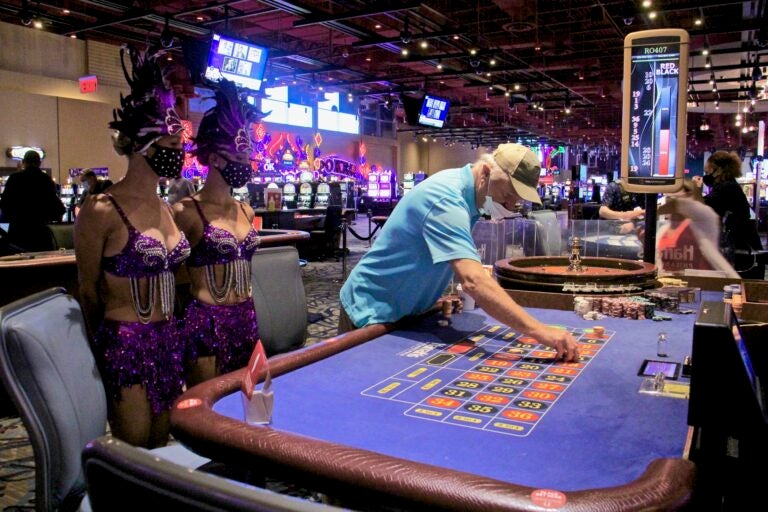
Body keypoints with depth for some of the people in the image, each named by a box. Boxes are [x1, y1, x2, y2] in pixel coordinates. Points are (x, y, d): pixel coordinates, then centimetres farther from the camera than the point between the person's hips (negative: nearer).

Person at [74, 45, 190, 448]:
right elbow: (88, 292, -6)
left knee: (161, 449, 17)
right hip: (127, 345, -7)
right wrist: (106, 349, 4)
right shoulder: (102, 211, -14)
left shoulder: (170, 210, 7)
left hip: (169, 340, 7)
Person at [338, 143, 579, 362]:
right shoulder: (446, 198, -30)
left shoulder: (461, 187, 0)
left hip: (404, 311, 9)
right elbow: (473, 281, -42)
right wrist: (539, 331, -44)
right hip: (372, 313, -9)